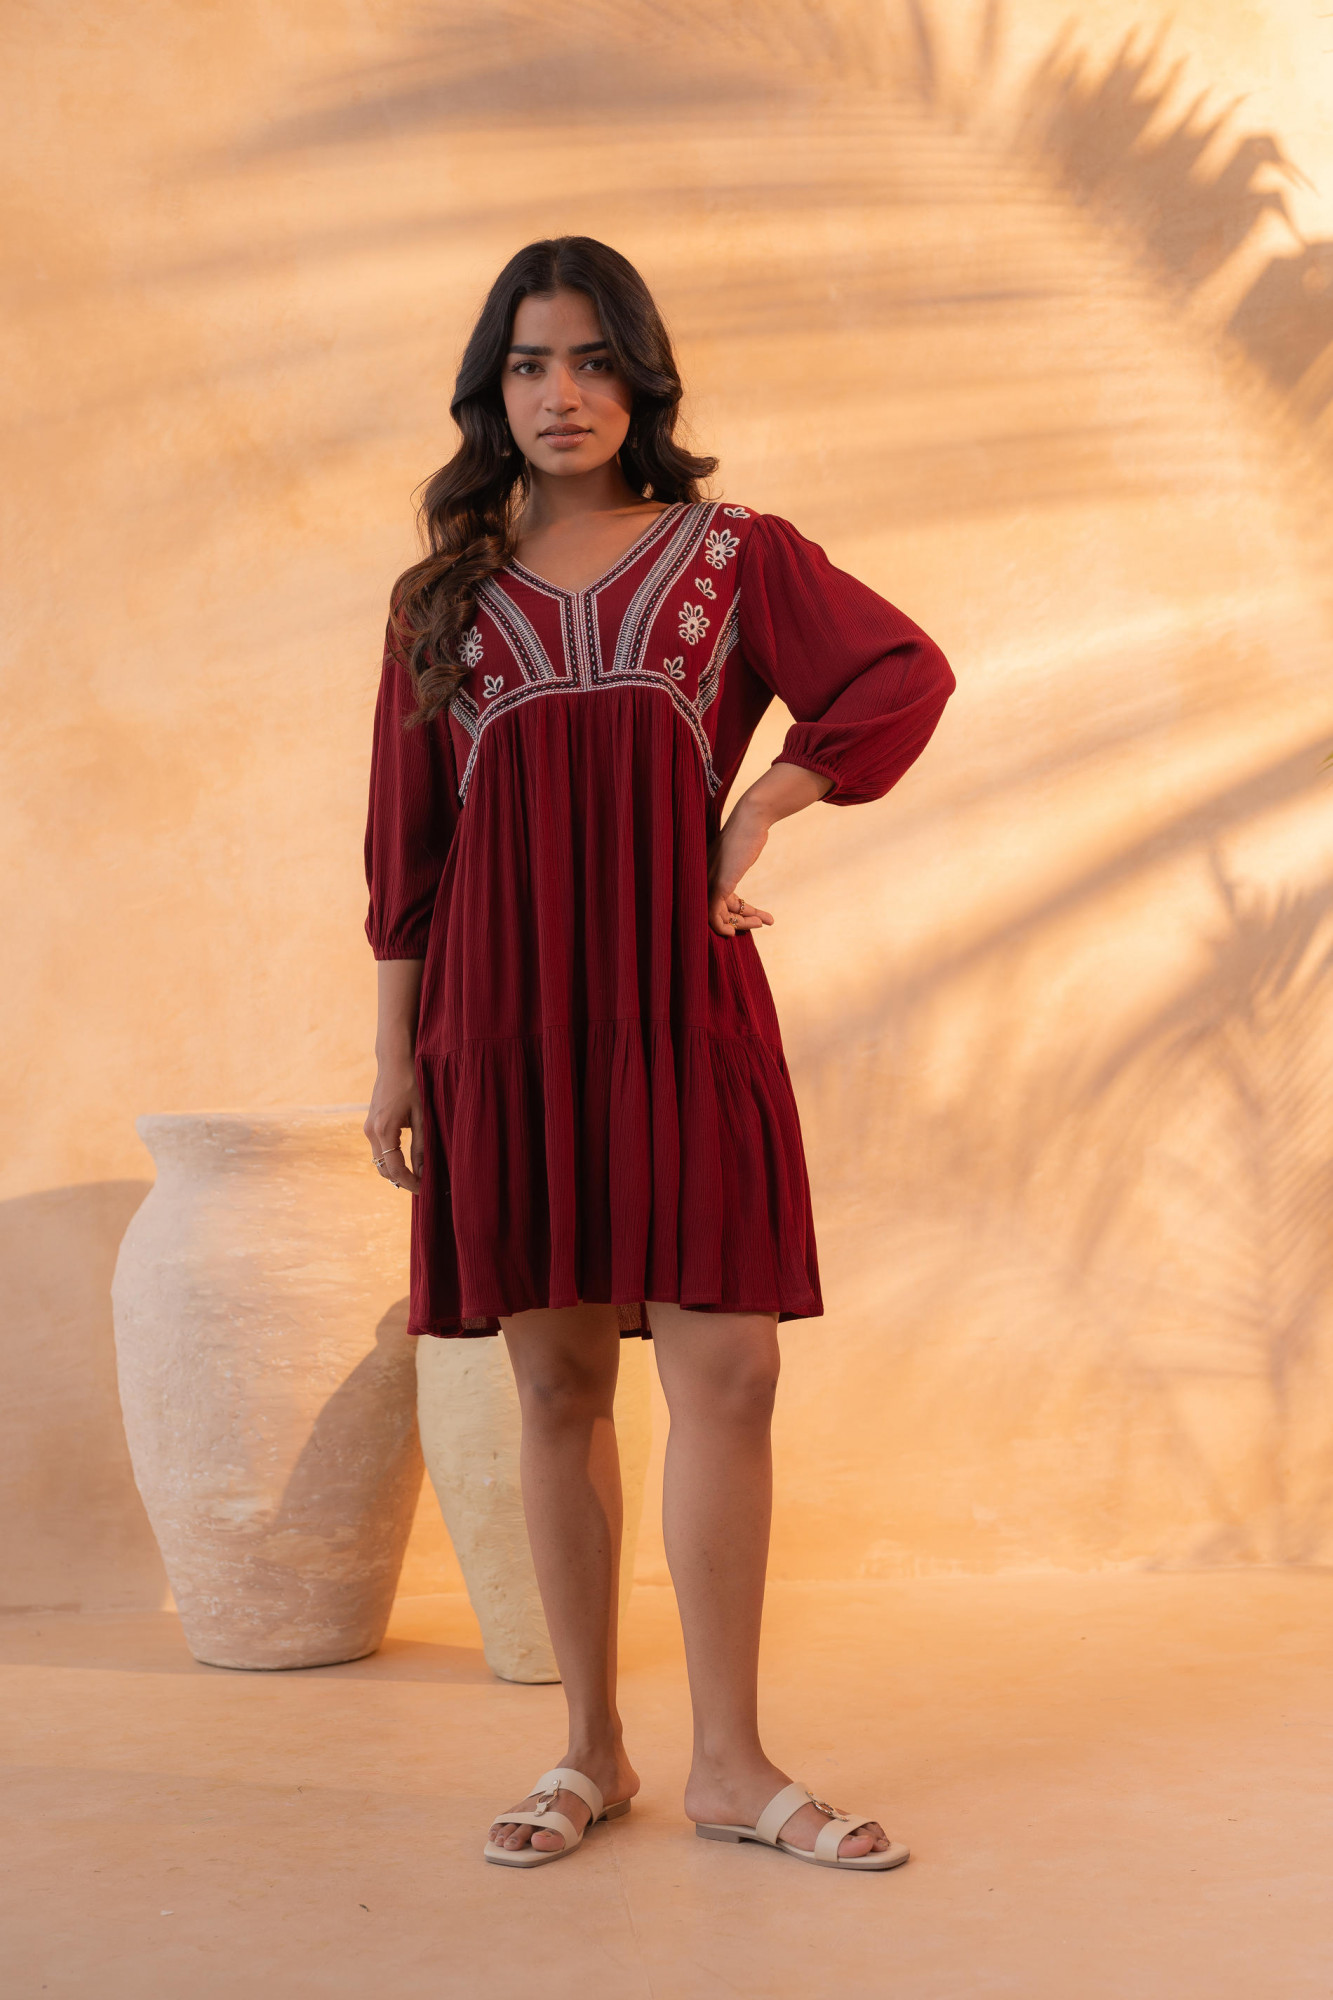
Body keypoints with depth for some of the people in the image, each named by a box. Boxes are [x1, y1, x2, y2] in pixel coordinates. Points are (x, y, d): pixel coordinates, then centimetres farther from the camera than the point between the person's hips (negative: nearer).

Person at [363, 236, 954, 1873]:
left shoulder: (731, 556, 8)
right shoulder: (441, 599, 11)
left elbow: (906, 671, 6)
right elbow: (406, 844, 10)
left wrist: (765, 807, -5)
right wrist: (396, 1052, 6)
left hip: (680, 1012, -1)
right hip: (502, 1022, 1)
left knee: (726, 1371, -6)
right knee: (558, 1383, 4)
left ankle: (729, 1764, 6)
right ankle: (590, 1751, 16)